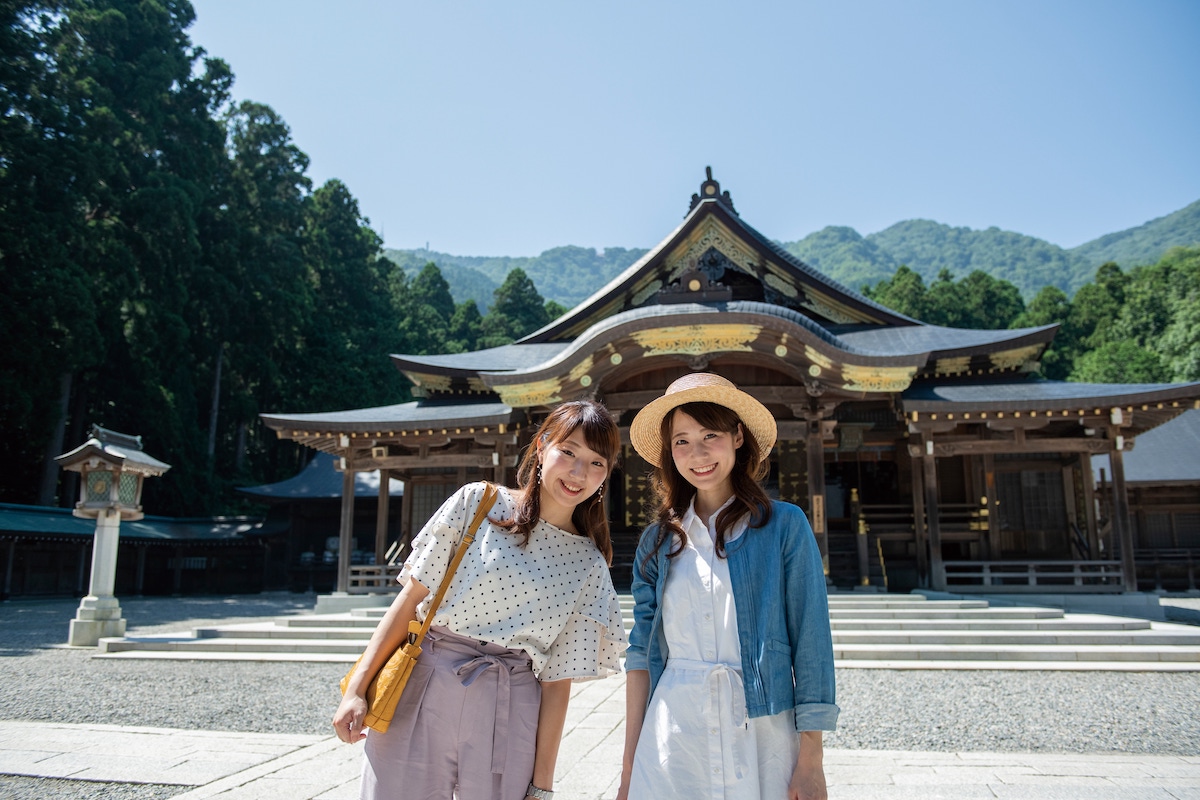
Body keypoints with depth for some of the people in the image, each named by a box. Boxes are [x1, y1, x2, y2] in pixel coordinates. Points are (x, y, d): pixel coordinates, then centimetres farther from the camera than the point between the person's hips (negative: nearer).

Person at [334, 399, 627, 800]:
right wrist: (357, 688, -5)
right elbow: (411, 597, -1)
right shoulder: (478, 502, -1)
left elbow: (557, 681, 3)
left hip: (508, 714, 1)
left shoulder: (589, 567, 3)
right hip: (421, 692, -1)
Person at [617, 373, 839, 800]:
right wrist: (630, 766, 4)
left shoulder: (784, 526, -3)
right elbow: (641, 653, 5)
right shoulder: (657, 541, 5)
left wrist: (810, 761, -8)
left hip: (762, 733, -2)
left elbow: (811, 645, -5)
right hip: (671, 737, 2)